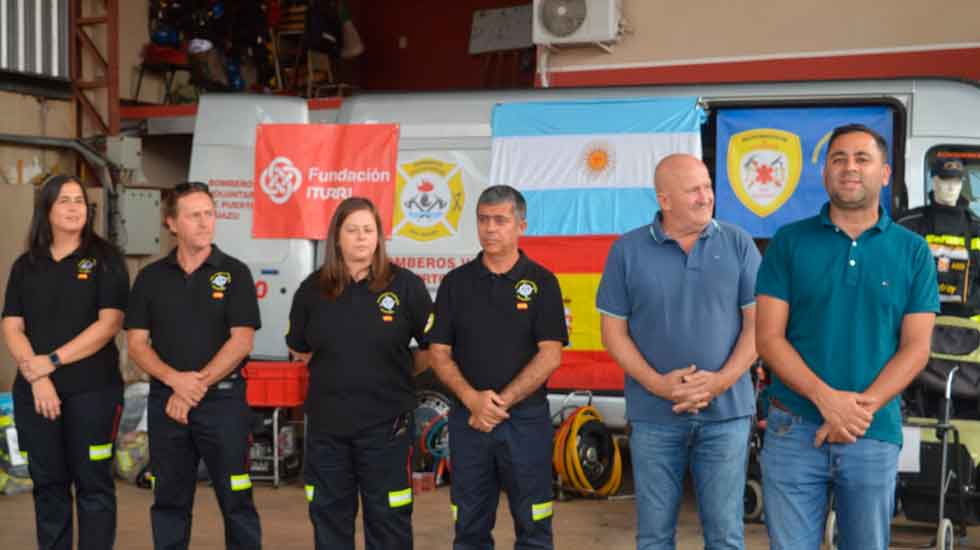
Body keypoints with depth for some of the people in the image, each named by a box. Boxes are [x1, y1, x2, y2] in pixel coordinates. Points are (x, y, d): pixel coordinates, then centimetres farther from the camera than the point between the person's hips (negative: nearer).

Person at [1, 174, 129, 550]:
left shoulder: (105, 259, 1)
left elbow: (109, 323, -8)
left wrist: (53, 360, -13)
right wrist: (36, 376, -11)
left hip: (92, 389, -3)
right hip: (35, 392, 3)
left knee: (93, 483, -1)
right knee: (48, 483, 8)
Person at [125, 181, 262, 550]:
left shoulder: (234, 272, 0)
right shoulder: (151, 277, 8)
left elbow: (241, 341, -8)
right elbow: (137, 343, 2)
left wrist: (198, 383, -13)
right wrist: (176, 379, -14)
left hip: (223, 399, -3)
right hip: (165, 401, 3)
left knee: (235, 500, 1)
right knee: (169, 502, 10)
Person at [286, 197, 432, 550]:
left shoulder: (405, 285, -4)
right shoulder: (313, 289, 4)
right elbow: (299, 349, 16)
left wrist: (402, 373, 6)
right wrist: (334, 373, 11)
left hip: (386, 423, -3)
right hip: (326, 422, 3)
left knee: (387, 519, 5)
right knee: (329, 515, 12)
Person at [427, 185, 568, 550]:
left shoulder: (541, 282, -1)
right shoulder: (456, 282, 6)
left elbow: (550, 355, -8)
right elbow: (439, 353, 2)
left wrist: (501, 401, -14)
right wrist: (473, 399, -14)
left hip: (526, 419, -2)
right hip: (468, 419, 2)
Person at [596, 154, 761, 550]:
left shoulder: (738, 244, 2)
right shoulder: (628, 250, 1)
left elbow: (757, 322, 2)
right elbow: (613, 331, 2)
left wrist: (722, 380, -12)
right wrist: (656, 383, -11)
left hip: (726, 412, 0)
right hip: (654, 415, 0)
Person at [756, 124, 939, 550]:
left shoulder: (913, 252, 4)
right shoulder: (789, 242, 1)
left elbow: (915, 348, 0)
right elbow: (768, 338, -4)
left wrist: (862, 408, -14)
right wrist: (827, 399, -17)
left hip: (875, 435, 1)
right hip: (793, 430, -1)